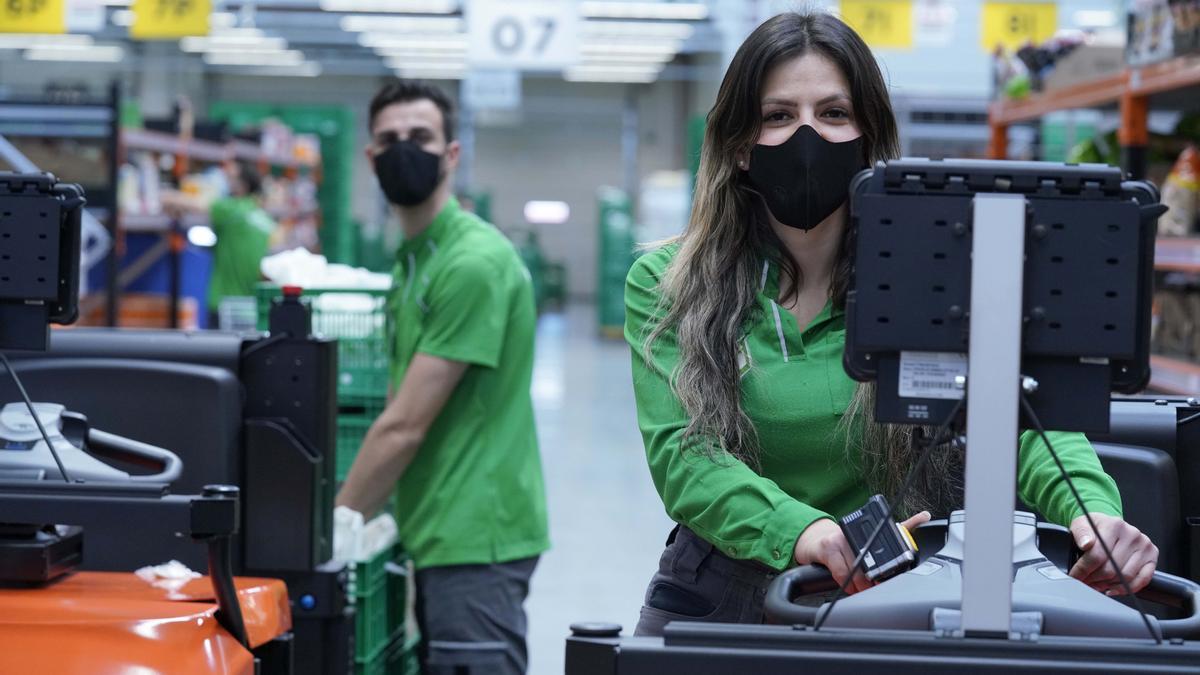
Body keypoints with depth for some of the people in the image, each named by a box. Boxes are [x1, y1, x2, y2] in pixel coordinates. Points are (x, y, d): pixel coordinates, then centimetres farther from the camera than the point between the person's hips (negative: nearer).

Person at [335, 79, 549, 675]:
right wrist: (365, 515, 8)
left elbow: (404, 427, -17)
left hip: (476, 541, -9)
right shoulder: (414, 258, 14)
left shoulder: (473, 263, -16)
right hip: (444, 536, 9)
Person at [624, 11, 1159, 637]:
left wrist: (1092, 510, -37)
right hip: (714, 601, -1)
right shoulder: (664, 285, 1)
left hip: (890, 606, 2)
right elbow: (680, 450, -12)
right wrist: (800, 530, -33)